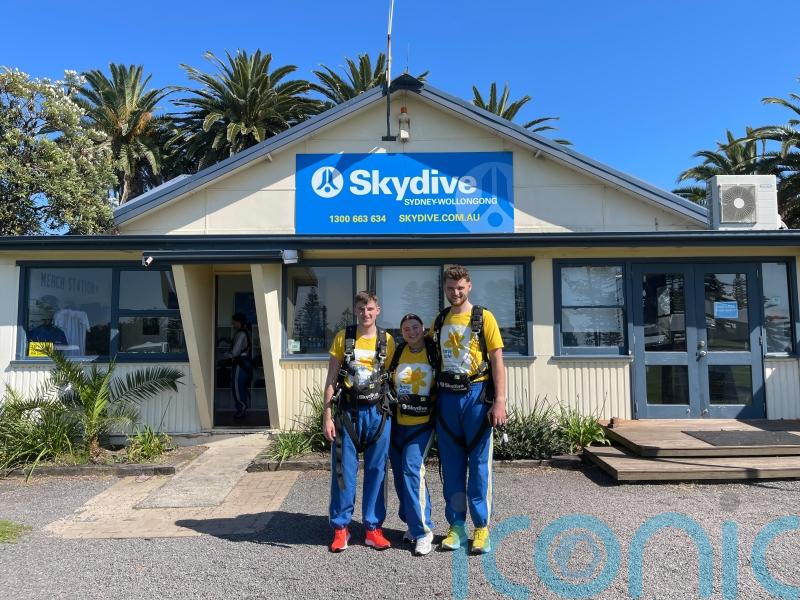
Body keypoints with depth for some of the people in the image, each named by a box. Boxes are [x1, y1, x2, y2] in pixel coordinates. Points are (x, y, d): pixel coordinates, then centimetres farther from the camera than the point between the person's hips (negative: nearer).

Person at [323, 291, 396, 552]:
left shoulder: (387, 341, 4)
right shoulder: (343, 338, 2)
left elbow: (391, 377, 9)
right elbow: (331, 379, 2)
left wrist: (392, 413, 3)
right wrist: (327, 416, -4)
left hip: (377, 412, 1)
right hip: (347, 412, -1)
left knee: (376, 471, 7)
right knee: (344, 471, 3)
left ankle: (373, 528, 19)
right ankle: (340, 528, 16)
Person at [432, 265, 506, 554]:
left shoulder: (484, 317, -1)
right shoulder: (439, 321, 11)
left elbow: (497, 361, -5)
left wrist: (499, 401, -13)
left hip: (476, 395, -4)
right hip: (446, 396, 4)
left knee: (479, 463, 2)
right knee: (451, 463, 8)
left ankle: (481, 527, 13)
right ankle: (456, 525, 19)